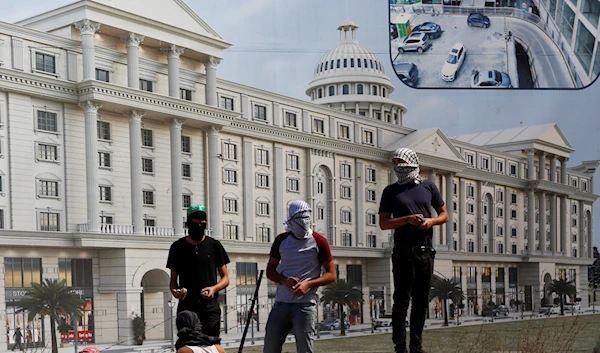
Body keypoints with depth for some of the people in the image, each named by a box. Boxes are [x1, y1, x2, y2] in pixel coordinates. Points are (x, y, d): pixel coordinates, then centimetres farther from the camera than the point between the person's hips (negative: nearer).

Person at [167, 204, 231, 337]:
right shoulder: (178, 247, 9)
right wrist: (175, 291, -10)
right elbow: (173, 280, 13)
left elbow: (226, 278, 10)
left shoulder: (214, 245, 8)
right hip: (186, 306, 1)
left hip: (210, 307, 0)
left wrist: (214, 288, -10)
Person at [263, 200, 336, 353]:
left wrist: (308, 284, -15)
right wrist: (284, 280, -7)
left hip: (305, 305, -4)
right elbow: (270, 270, 15)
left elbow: (331, 274, 0)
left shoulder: (319, 242, -2)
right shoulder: (281, 240, 9)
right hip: (281, 303, 4)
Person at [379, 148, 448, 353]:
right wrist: (408, 219, -16)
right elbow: (383, 223, -2)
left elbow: (444, 215, 14)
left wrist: (431, 221, -7)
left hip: (425, 251, 3)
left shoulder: (429, 187, 9)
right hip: (403, 252, -3)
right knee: (402, 300, -4)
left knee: (421, 301, 8)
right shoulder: (391, 191, 3)